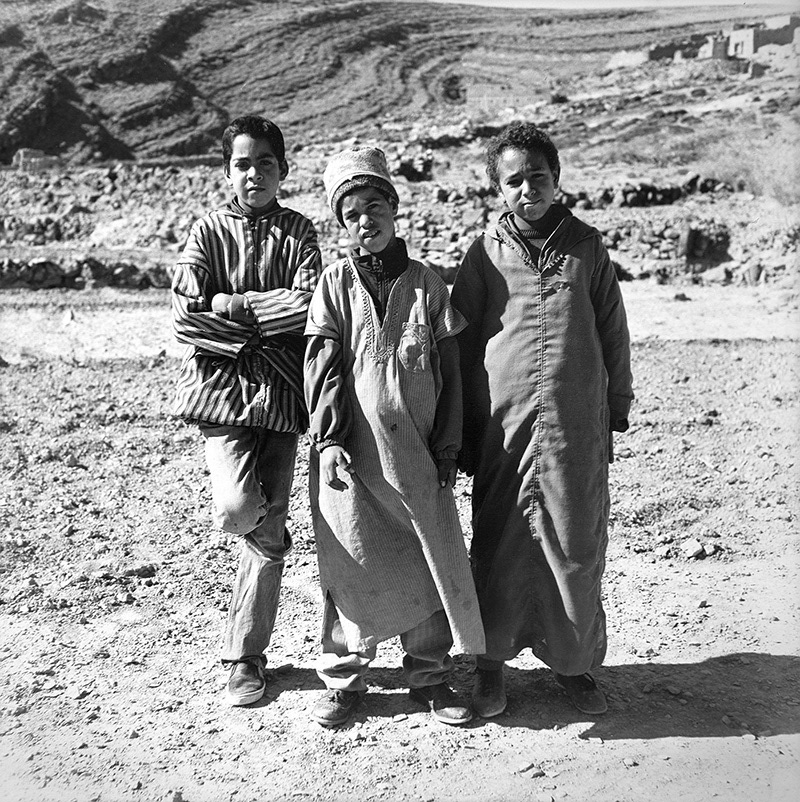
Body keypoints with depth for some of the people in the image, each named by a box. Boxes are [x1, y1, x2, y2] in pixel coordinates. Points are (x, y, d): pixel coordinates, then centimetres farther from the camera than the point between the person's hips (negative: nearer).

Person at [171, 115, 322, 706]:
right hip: (221, 385, -1)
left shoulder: (298, 231, 7)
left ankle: (246, 656, 22)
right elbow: (186, 317, -6)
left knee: (268, 532, 4)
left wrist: (233, 305, -9)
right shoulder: (209, 230, 5)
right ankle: (267, 530, 19)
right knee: (238, 510, -21)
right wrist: (260, 337, -11)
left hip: (280, 392, 1)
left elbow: (307, 304, -9)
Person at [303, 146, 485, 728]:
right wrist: (328, 439, -10)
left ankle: (430, 675, 22)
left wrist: (448, 446, 3)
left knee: (431, 558, 5)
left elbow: (449, 369, 7)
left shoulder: (427, 283, 7)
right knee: (351, 562, 5)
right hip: (352, 449, -1)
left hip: (418, 450, 2)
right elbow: (321, 367, -1)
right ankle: (344, 678, 22)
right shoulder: (336, 283, 4)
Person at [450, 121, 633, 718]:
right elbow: (461, 345, 7)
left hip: (578, 427, 1)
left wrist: (617, 410, 14)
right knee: (499, 549, 5)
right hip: (504, 425, -1)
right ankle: (492, 661, 23)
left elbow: (613, 333, 12)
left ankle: (574, 661, 26)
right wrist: (463, 434, 7)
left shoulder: (587, 247, 6)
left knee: (578, 547, 7)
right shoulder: (485, 254, 4)